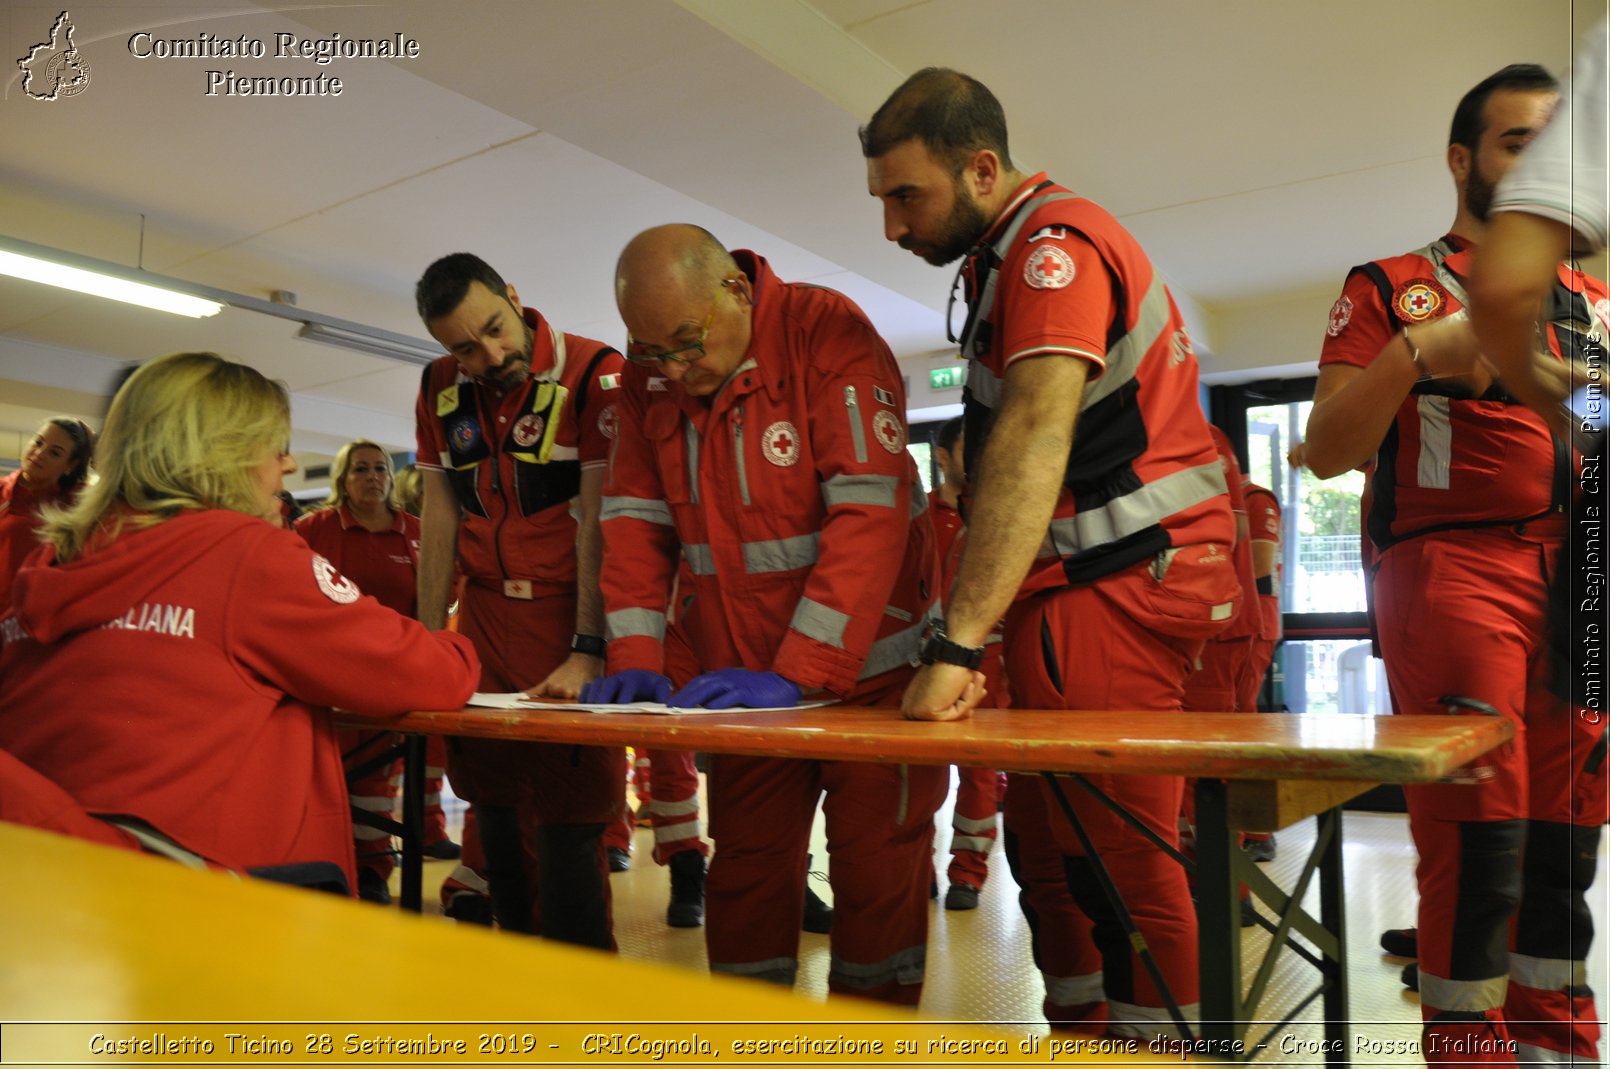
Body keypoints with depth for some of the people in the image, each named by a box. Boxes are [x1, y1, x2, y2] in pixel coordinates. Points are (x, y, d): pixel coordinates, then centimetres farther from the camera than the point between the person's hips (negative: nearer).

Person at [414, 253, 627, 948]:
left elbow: (599, 521, -16)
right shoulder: (441, 388, 8)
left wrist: (588, 651, -21)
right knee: (495, 810, 10)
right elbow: (440, 517, 11)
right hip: (485, 614, 6)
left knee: (565, 824, -6)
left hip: (570, 612, -5)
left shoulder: (594, 374, -11)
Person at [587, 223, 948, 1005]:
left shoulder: (827, 332, -17)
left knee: (876, 871, 5)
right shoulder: (648, 376, 0)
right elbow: (636, 521, 2)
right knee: (744, 870, 11)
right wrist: (636, 659, -10)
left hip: (870, 666, -4)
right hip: (746, 676, 5)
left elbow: (870, 514, -24)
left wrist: (799, 675, -27)